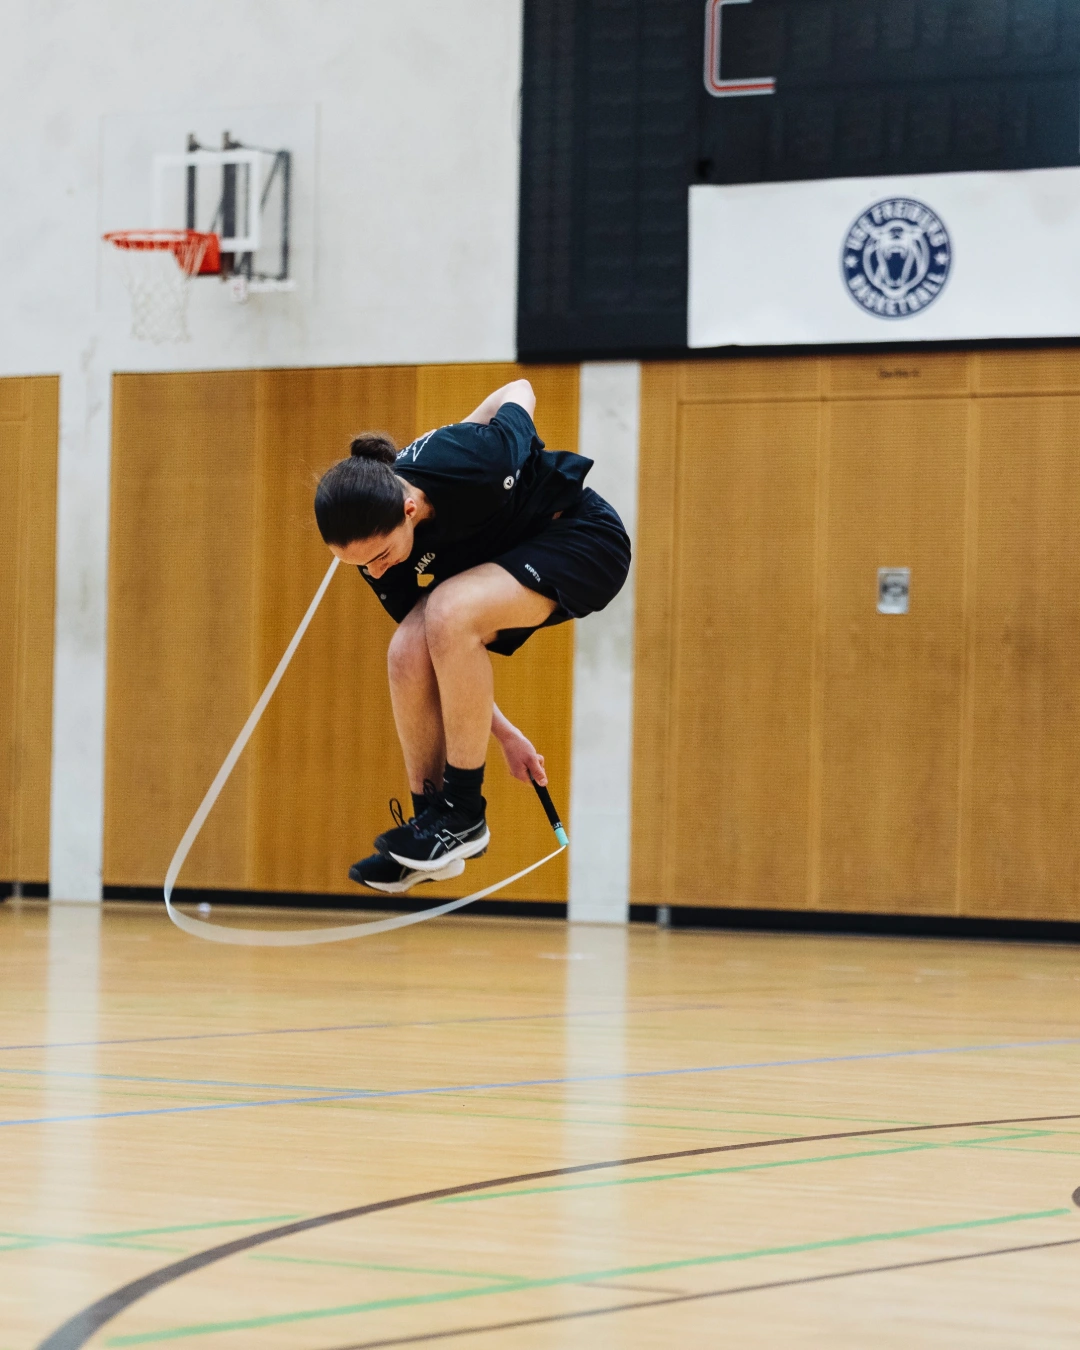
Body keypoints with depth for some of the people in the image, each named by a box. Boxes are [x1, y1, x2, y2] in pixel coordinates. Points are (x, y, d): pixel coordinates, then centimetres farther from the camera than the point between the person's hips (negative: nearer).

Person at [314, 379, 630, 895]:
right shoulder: (372, 541, -19)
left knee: (448, 611, -31)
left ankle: (463, 814, -20)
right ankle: (429, 817, -2)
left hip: (581, 536, -6)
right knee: (407, 652, -21)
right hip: (488, 559, 6)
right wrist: (503, 732, -2)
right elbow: (450, 656, -4)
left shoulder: (470, 463, -37)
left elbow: (518, 390, -12)